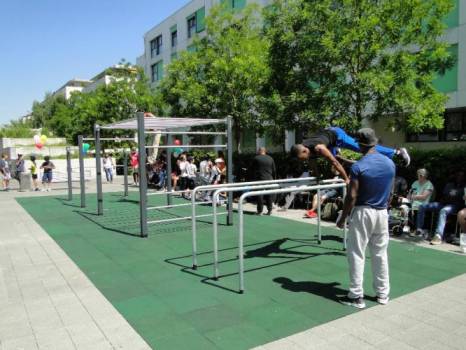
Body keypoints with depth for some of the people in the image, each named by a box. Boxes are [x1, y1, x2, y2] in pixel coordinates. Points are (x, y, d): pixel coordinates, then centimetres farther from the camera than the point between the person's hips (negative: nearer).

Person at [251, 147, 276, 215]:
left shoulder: (256, 158, -3)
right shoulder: (270, 158, 8)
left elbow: (253, 169, -3)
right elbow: (274, 171, 10)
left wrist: (254, 178, 4)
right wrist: (273, 178, 17)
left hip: (259, 179, -3)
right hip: (269, 179, 4)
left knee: (259, 195, 0)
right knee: (269, 195, 9)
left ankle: (260, 211, 0)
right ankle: (269, 210, 11)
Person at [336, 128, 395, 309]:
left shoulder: (358, 167, -15)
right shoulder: (390, 163, 3)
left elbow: (352, 196, -15)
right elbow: (390, 193, 12)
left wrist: (342, 218, -6)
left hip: (363, 213, -6)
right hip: (382, 213, 6)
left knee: (356, 254, 3)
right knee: (380, 254, 15)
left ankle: (356, 296, 8)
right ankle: (382, 294, 25)